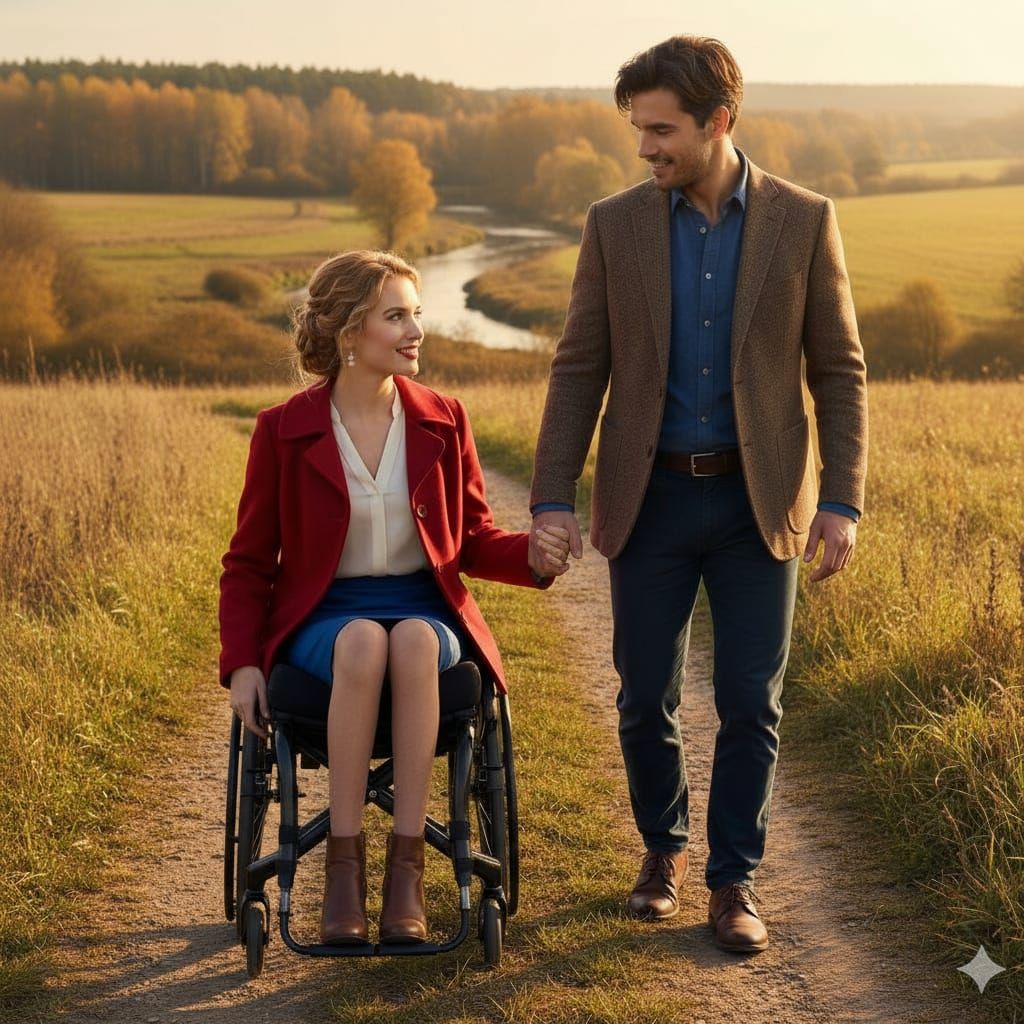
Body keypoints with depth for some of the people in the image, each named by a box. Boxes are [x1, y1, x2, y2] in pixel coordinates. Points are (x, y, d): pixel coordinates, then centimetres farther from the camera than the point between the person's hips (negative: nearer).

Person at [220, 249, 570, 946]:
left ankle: (407, 867, -34)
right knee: (364, 643, -38)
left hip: (426, 610, 1)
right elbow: (249, 562, 7)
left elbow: (473, 539, 14)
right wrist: (243, 663, -7)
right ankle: (344, 864, -30)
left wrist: (531, 557, -9)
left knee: (413, 642, -37)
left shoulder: (443, 420, 7)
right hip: (322, 617, -1)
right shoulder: (284, 431, 0)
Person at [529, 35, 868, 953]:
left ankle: (733, 882, 15)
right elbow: (579, 371, 0)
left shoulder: (804, 221, -3)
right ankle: (663, 846, 31)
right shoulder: (616, 225, -1)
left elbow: (839, 370, -1)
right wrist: (553, 498, -7)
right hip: (651, 499, 1)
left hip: (759, 500, -1)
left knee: (751, 702, 1)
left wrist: (843, 500, -10)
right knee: (647, 698, 7)